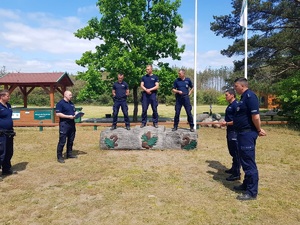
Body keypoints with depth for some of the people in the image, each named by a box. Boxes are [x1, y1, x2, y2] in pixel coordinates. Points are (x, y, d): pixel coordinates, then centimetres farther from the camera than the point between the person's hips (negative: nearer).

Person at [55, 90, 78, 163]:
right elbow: (58, 114, -16)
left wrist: (76, 114, 2)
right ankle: (59, 157, 3)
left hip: (72, 124, 8)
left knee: (71, 140, 14)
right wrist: (68, 116, -20)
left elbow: (74, 111, 26)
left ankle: (69, 154, 26)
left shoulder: (71, 103, 17)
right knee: (62, 141, -4)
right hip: (64, 124, -8)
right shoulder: (60, 103, -8)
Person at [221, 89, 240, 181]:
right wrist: (225, 123, 10)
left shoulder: (235, 105, -17)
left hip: (234, 132, -10)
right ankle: (233, 168, 34)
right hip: (230, 131, 10)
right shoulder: (230, 105, 14)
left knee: (236, 153, -3)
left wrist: (227, 123, -16)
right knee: (232, 151, 20)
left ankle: (236, 174, 5)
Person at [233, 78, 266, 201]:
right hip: (243, 133, 10)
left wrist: (259, 130, -11)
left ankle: (252, 192, 7)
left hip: (248, 134, -10)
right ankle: (246, 184, 33)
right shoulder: (244, 97, 14)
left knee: (249, 163, -3)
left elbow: (255, 117, -22)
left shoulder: (250, 96, -17)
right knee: (245, 161, 19)